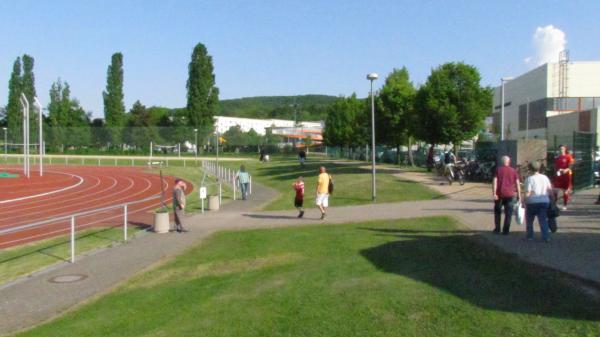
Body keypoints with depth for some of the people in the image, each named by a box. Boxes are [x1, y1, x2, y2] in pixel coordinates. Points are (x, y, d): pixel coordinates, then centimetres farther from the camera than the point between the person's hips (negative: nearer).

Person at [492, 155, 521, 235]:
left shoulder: (498, 170, 2)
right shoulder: (513, 171, 6)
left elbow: (494, 181, -8)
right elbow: (517, 183, 1)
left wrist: (494, 193, -10)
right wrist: (519, 195, 4)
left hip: (499, 194, 0)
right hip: (510, 195, 0)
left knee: (498, 212, 14)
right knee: (508, 213, 5)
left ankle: (497, 229, 15)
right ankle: (505, 230, 2)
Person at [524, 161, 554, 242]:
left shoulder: (529, 179, -9)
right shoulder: (545, 178, 6)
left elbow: (527, 193, -14)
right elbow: (550, 191, 6)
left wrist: (524, 202, -6)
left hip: (532, 202, -4)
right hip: (544, 202, 4)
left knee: (529, 220, 14)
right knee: (543, 220, 6)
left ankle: (530, 236, 20)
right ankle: (546, 237, -4)